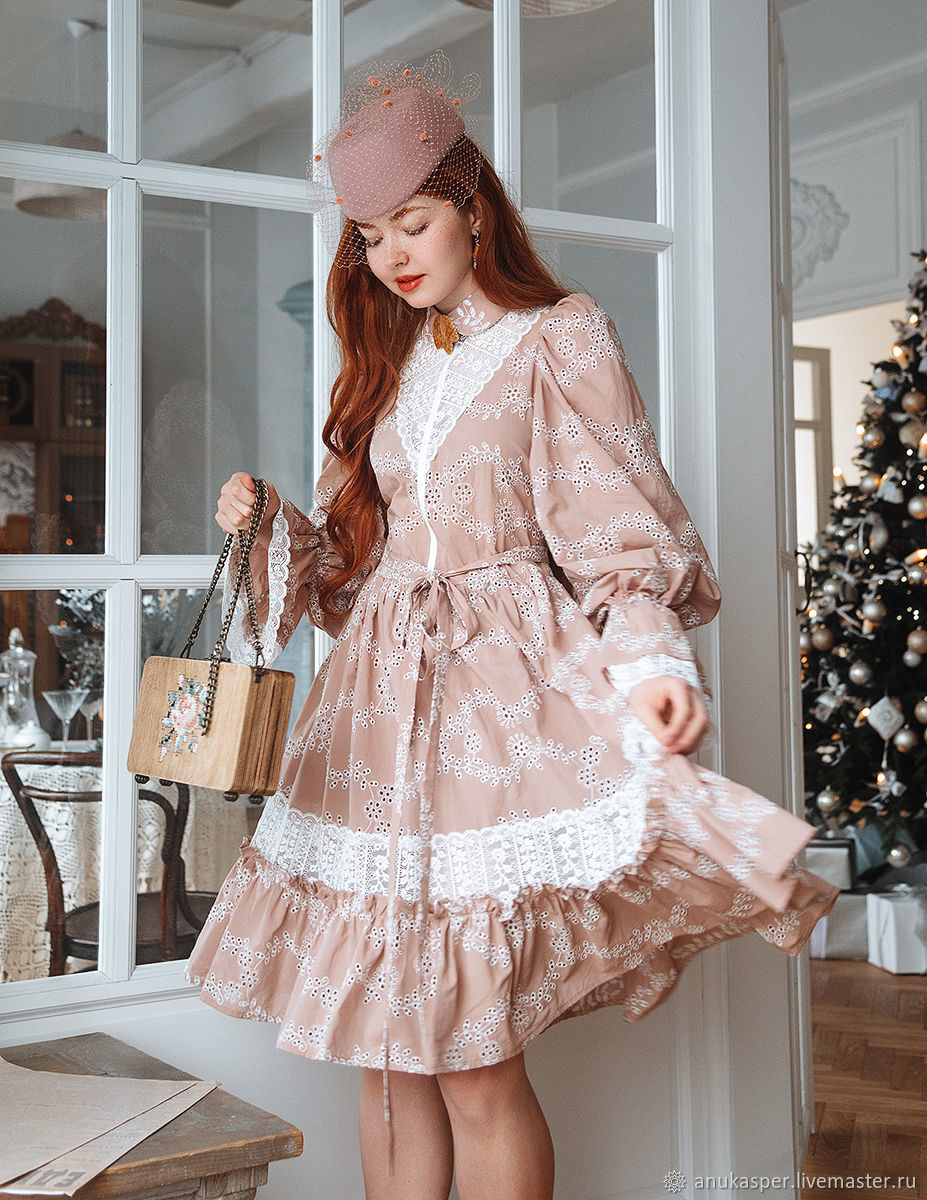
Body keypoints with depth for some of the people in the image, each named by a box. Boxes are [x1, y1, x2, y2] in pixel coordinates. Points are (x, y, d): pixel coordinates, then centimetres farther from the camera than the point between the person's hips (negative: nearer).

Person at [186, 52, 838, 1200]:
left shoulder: (558, 340, 3)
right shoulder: (387, 365, 19)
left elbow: (621, 537, -3)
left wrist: (654, 661, -20)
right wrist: (271, 528, 1)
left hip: (500, 690, -5)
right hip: (380, 696, 6)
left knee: (471, 1062, -7)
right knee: (389, 1054, 6)